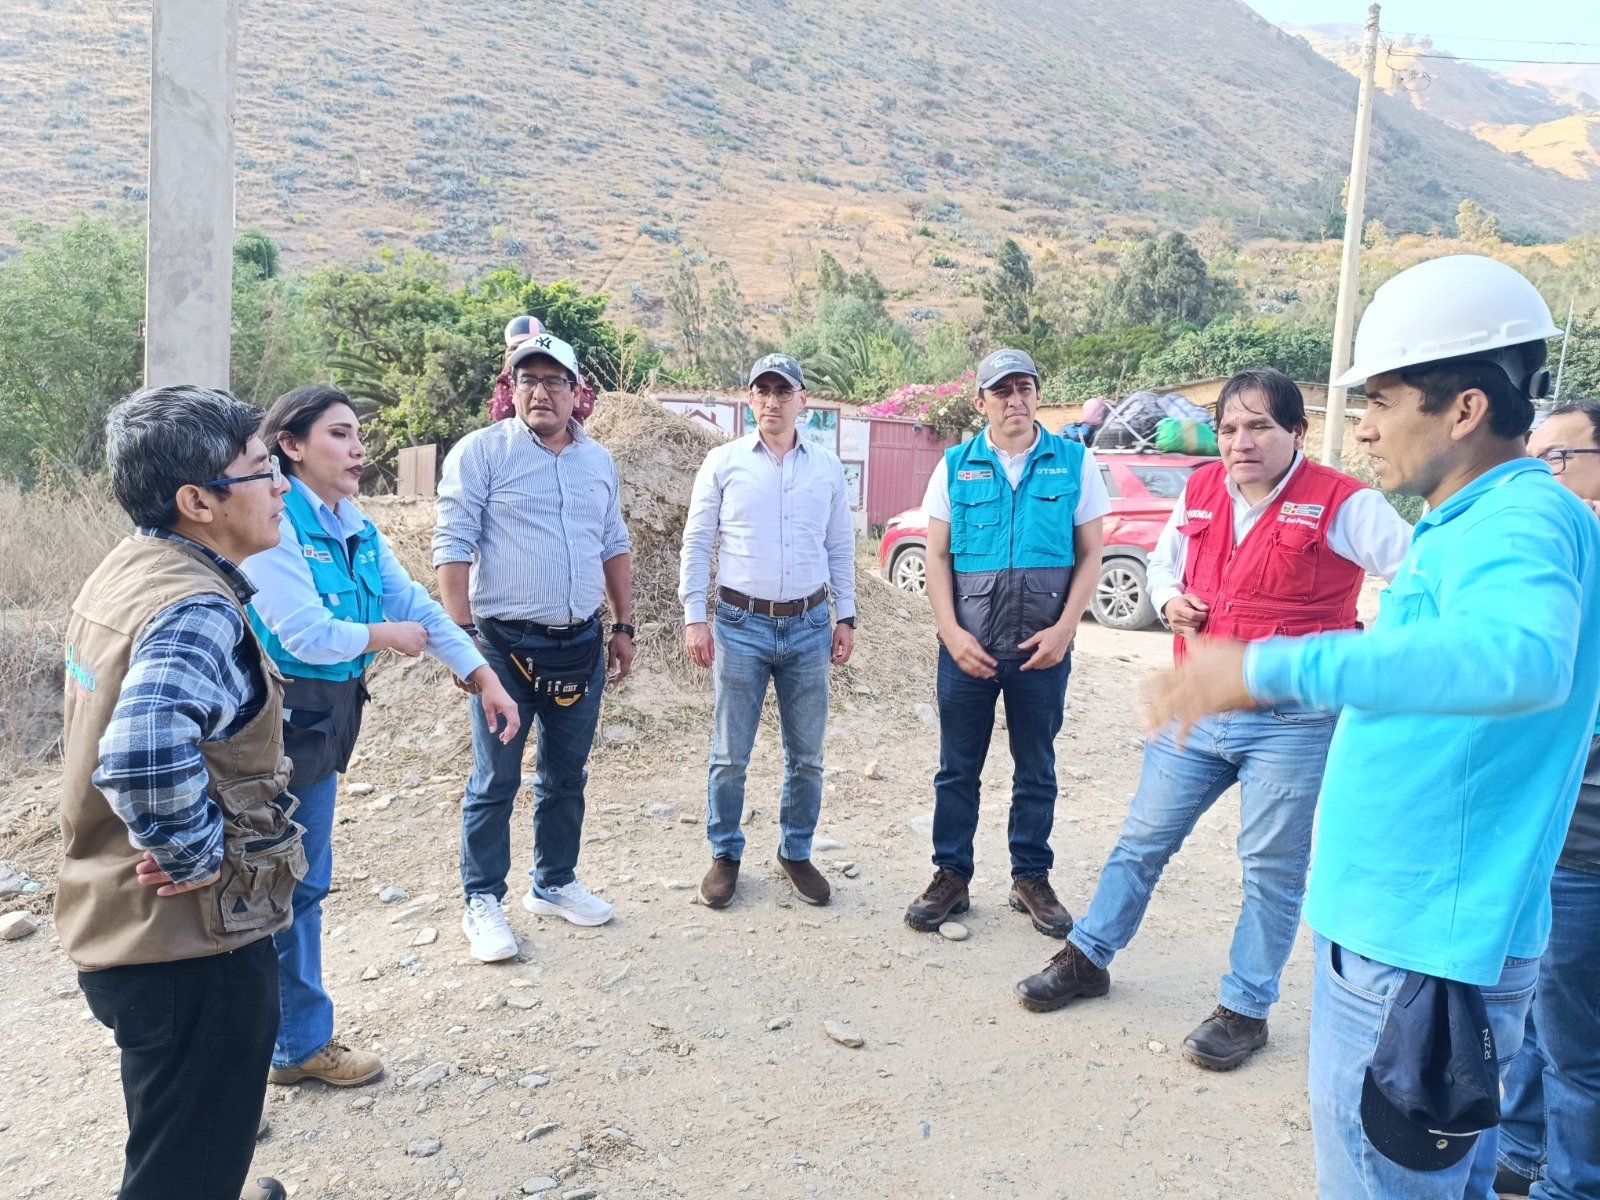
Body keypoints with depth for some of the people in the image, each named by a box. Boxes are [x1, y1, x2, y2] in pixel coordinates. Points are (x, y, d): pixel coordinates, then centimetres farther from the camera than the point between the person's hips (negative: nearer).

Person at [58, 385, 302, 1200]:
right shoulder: (196, 607, -25)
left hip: (116, 920, 9)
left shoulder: (124, 570, 5)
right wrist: (197, 853, -25)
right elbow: (145, 757, -42)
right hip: (193, 935, -9)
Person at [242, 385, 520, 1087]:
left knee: (304, 885, 17)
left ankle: (300, 1043, 31)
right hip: (274, 720, -9)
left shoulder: (356, 529, 9)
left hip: (324, 722, 9)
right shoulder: (275, 524, -17)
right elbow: (307, 633, -23)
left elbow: (417, 606, 10)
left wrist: (484, 678, 5)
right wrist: (388, 635, -6)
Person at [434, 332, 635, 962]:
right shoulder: (481, 451, -6)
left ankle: (554, 884, 32)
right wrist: (463, 634, -15)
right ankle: (482, 903, 19)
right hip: (506, 644, -5)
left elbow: (615, 547, 17)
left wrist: (624, 627, 14)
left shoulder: (598, 459, 11)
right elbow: (452, 547, -10)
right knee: (495, 781, 4)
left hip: (581, 644, 5)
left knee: (566, 777, 15)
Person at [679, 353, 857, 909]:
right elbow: (696, 543, 1)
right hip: (741, 625, -2)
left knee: (806, 754, 10)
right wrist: (694, 617, -5)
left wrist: (846, 617, 8)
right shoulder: (723, 462, 0)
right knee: (730, 754, 5)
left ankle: (796, 853, 27)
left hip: (810, 627, 2)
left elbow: (840, 548, 11)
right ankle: (725, 855, 22)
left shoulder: (827, 467, 6)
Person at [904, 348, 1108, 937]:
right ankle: (951, 876, 24)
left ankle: (1031, 878, 27)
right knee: (958, 768, 10)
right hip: (968, 645, 0)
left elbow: (1090, 554, 1)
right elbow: (937, 556, 2)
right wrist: (952, 632, -8)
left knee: (1036, 770, 12)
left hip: (1043, 646, 0)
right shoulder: (956, 465, 1)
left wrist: (1064, 628, -9)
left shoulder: (1074, 461, 0)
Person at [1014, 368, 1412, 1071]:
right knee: (1142, 841, 14)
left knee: (1272, 872, 8)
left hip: (1291, 724, -5)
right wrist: (1169, 599, 1)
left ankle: (1245, 1009, 25)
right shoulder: (1199, 493, 6)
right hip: (1196, 713, 5)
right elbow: (1162, 561, 22)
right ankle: (1087, 958, 30)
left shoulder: (1342, 504, -11)